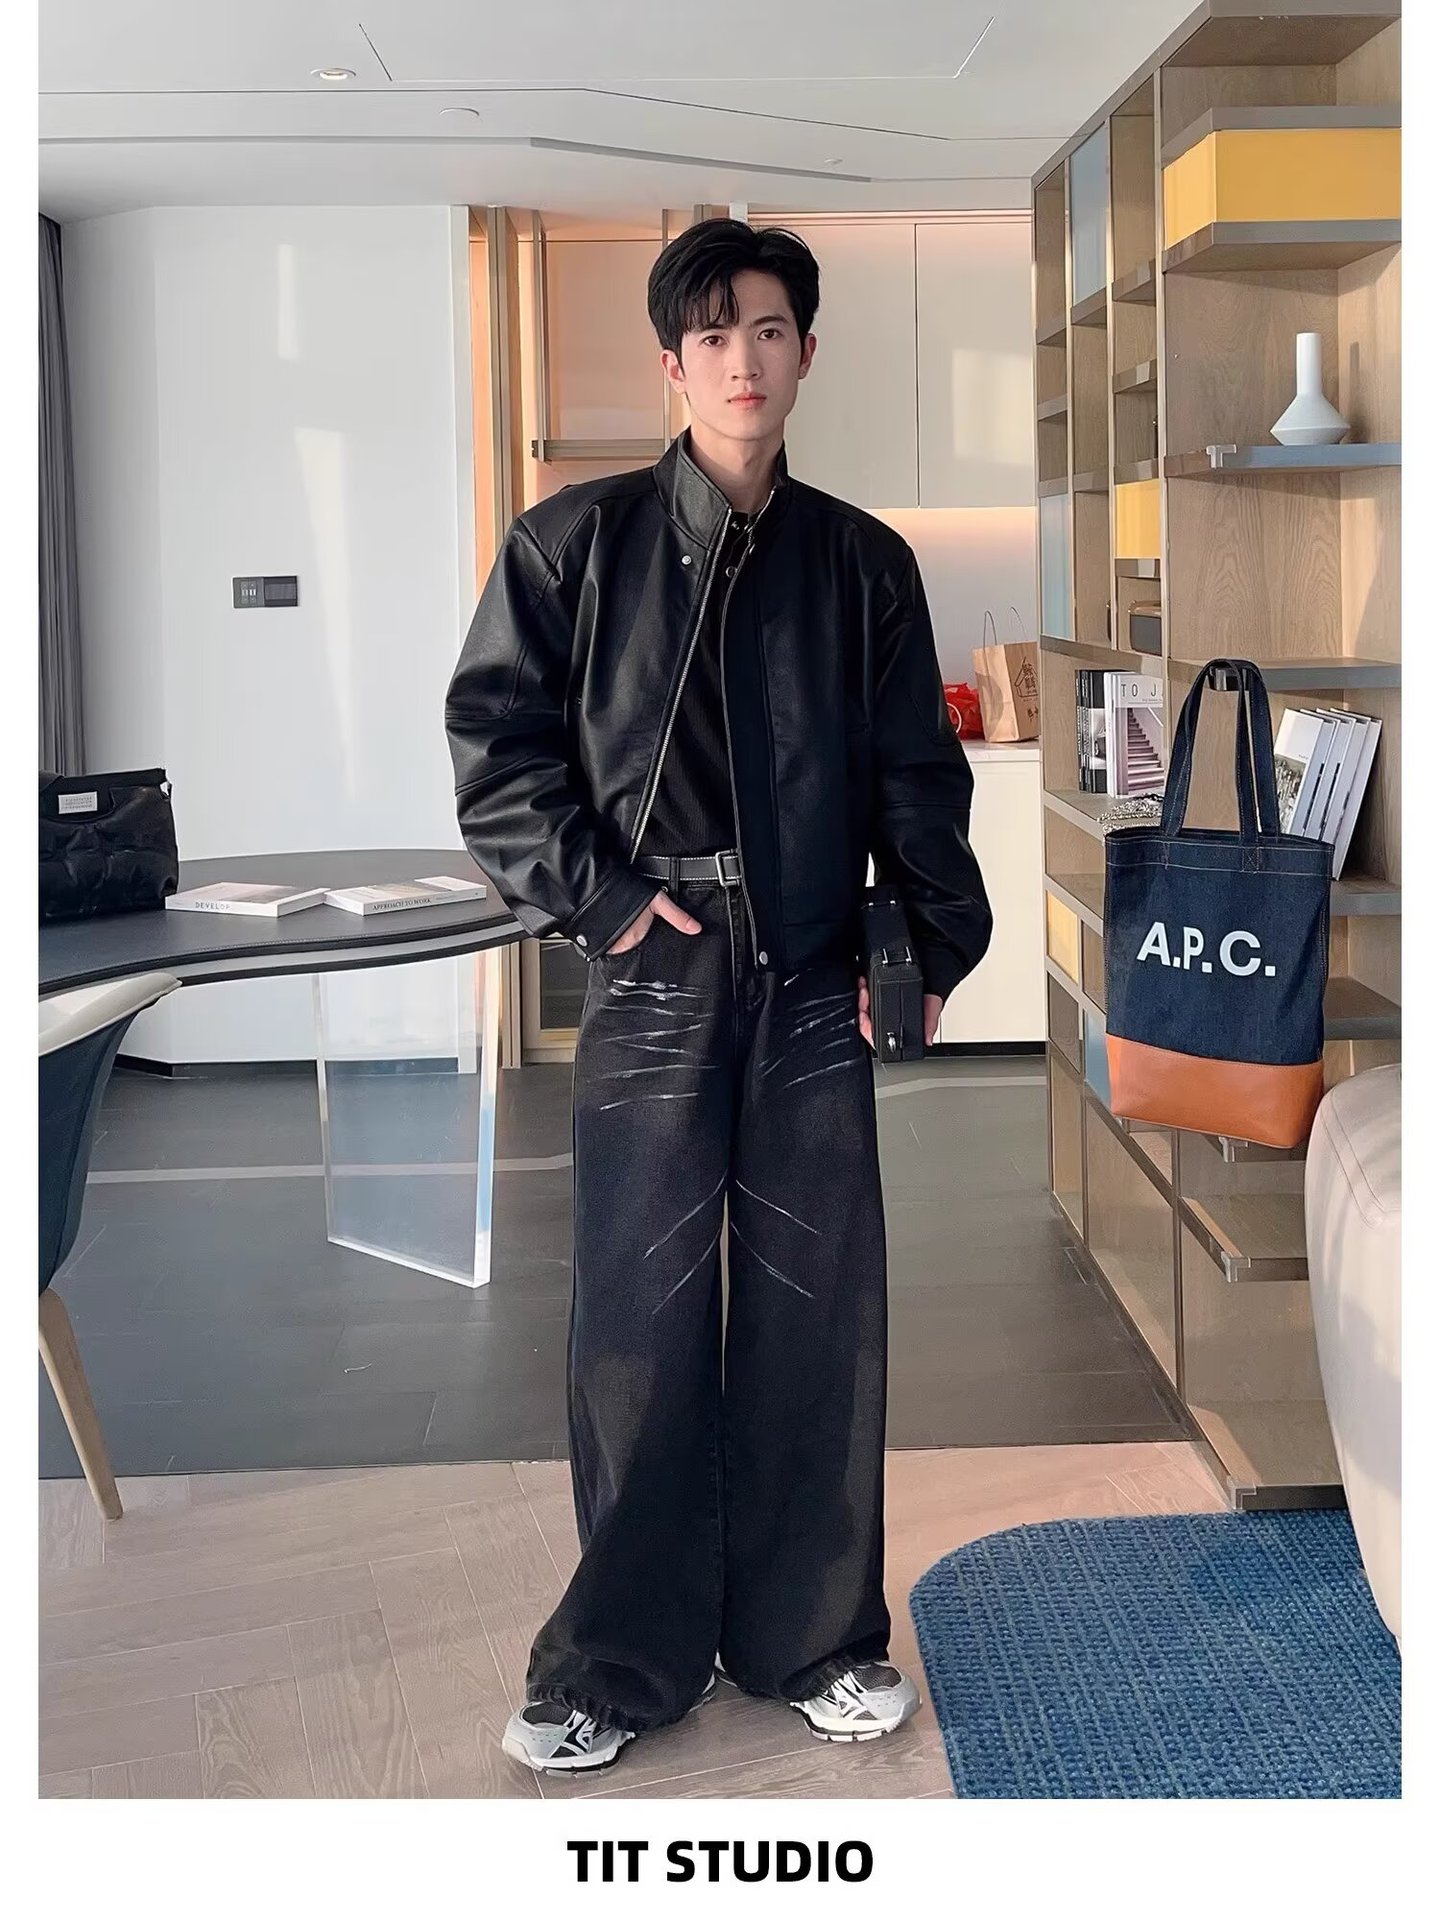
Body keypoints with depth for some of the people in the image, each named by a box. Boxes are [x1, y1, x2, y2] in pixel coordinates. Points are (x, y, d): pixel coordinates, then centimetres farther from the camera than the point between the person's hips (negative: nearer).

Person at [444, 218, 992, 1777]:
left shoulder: (861, 563, 9)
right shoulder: (578, 540, 2)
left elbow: (917, 772, 12)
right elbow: (494, 734, 0)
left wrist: (942, 942, 7)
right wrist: (590, 891, -7)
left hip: (813, 992, 2)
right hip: (651, 984, -2)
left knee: (819, 1313, 6)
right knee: (642, 1323, 2)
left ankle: (814, 1638, 23)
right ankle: (622, 1662, 17)